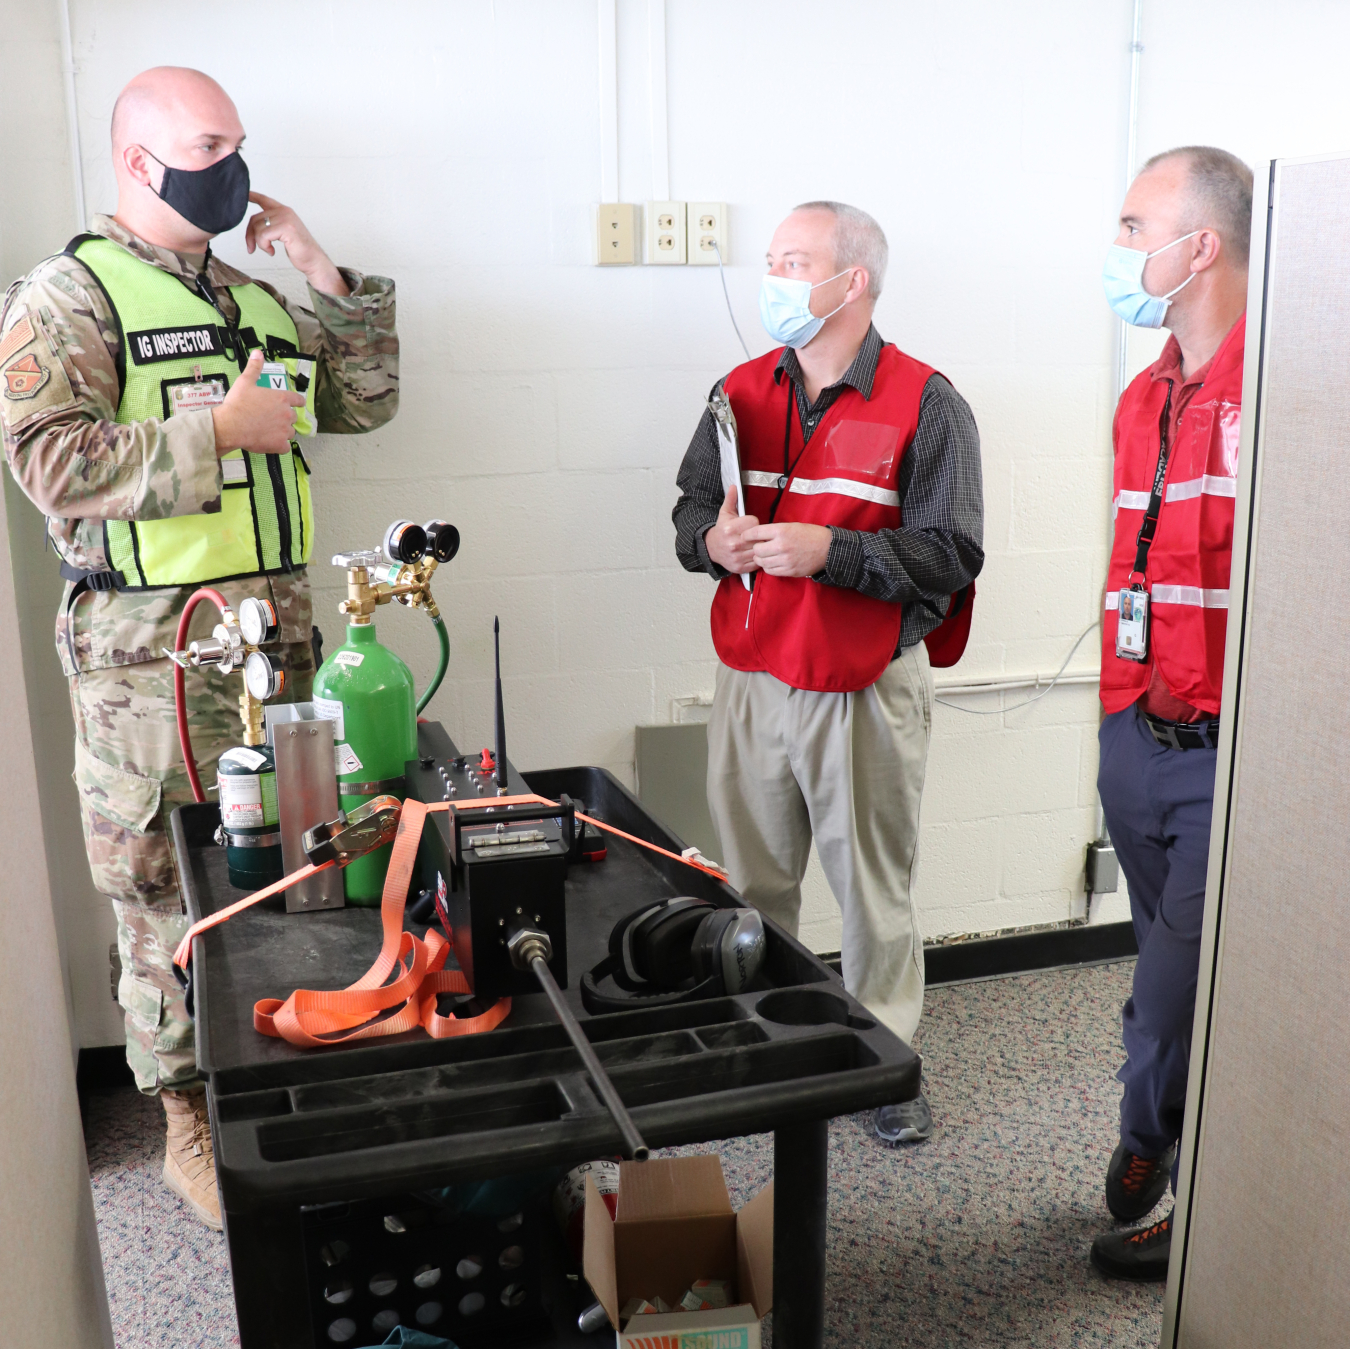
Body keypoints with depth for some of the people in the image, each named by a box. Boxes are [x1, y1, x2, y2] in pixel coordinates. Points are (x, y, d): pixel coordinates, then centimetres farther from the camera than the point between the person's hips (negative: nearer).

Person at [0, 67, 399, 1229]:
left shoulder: (255, 298, 16)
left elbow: (367, 402, 20)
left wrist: (325, 280, 8)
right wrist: (221, 431, -17)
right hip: (149, 648, -6)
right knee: (167, 888, 2)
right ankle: (191, 1121, 18)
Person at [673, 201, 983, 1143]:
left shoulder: (925, 405, -7)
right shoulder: (742, 392, 9)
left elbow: (950, 555, -12)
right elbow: (691, 508, 15)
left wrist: (828, 550, -23)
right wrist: (712, 539, -9)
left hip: (866, 694, -4)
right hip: (753, 684, 4)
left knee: (874, 889, 7)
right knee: (754, 884, 14)